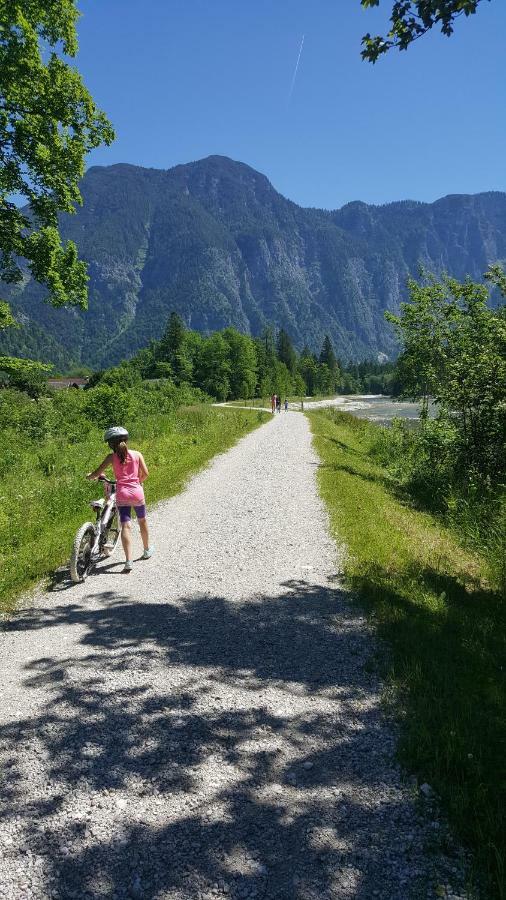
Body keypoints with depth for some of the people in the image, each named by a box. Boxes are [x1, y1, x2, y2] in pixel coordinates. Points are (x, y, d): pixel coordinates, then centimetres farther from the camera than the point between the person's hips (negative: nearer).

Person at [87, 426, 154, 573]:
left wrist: (90, 476, 19)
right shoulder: (137, 454, 4)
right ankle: (147, 550, 40)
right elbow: (145, 473, 3)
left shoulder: (112, 457, -1)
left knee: (126, 526, -6)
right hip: (137, 493, 2)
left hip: (122, 495, -2)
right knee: (142, 521, 23)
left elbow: (96, 473, -3)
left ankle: (128, 561, -18)